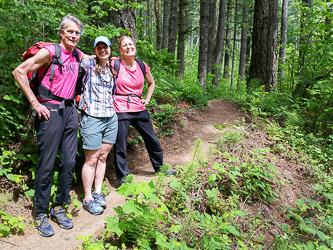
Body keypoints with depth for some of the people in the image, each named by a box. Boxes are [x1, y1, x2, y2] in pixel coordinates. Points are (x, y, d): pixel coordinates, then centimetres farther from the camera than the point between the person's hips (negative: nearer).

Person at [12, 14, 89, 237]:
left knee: (69, 162, 7)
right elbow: (19, 72, -11)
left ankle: (59, 208, 23)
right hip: (50, 110, -6)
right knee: (46, 164, -1)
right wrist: (35, 103, -13)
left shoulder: (78, 55, 9)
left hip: (70, 110, 6)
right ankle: (40, 213, 14)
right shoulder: (49, 52, -9)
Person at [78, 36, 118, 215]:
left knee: (103, 157, 11)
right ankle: (88, 199, 12)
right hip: (92, 118, -5)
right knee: (91, 160, 0)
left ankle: (97, 193, 24)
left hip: (111, 118, 5)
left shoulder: (113, 68, 11)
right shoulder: (87, 64, -5)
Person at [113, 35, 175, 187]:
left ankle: (160, 168, 38)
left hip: (139, 110, 5)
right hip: (121, 111, -4)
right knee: (120, 147, 1)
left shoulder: (142, 66, 6)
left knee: (153, 141, 14)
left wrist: (147, 99, 13)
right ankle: (123, 180, 18)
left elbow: (151, 83, 22)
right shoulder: (115, 64, -7)